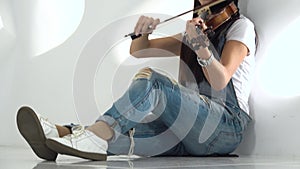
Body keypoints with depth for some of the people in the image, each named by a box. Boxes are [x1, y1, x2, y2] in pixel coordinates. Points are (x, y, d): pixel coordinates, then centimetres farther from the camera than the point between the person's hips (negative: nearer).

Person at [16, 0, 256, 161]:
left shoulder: (241, 26, 7)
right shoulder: (196, 31, 27)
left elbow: (220, 81, -10)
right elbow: (138, 51, 20)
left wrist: (202, 46, -28)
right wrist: (142, 34, -3)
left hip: (226, 126, -6)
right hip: (185, 132, 6)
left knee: (152, 81, -30)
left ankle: (96, 136, -44)